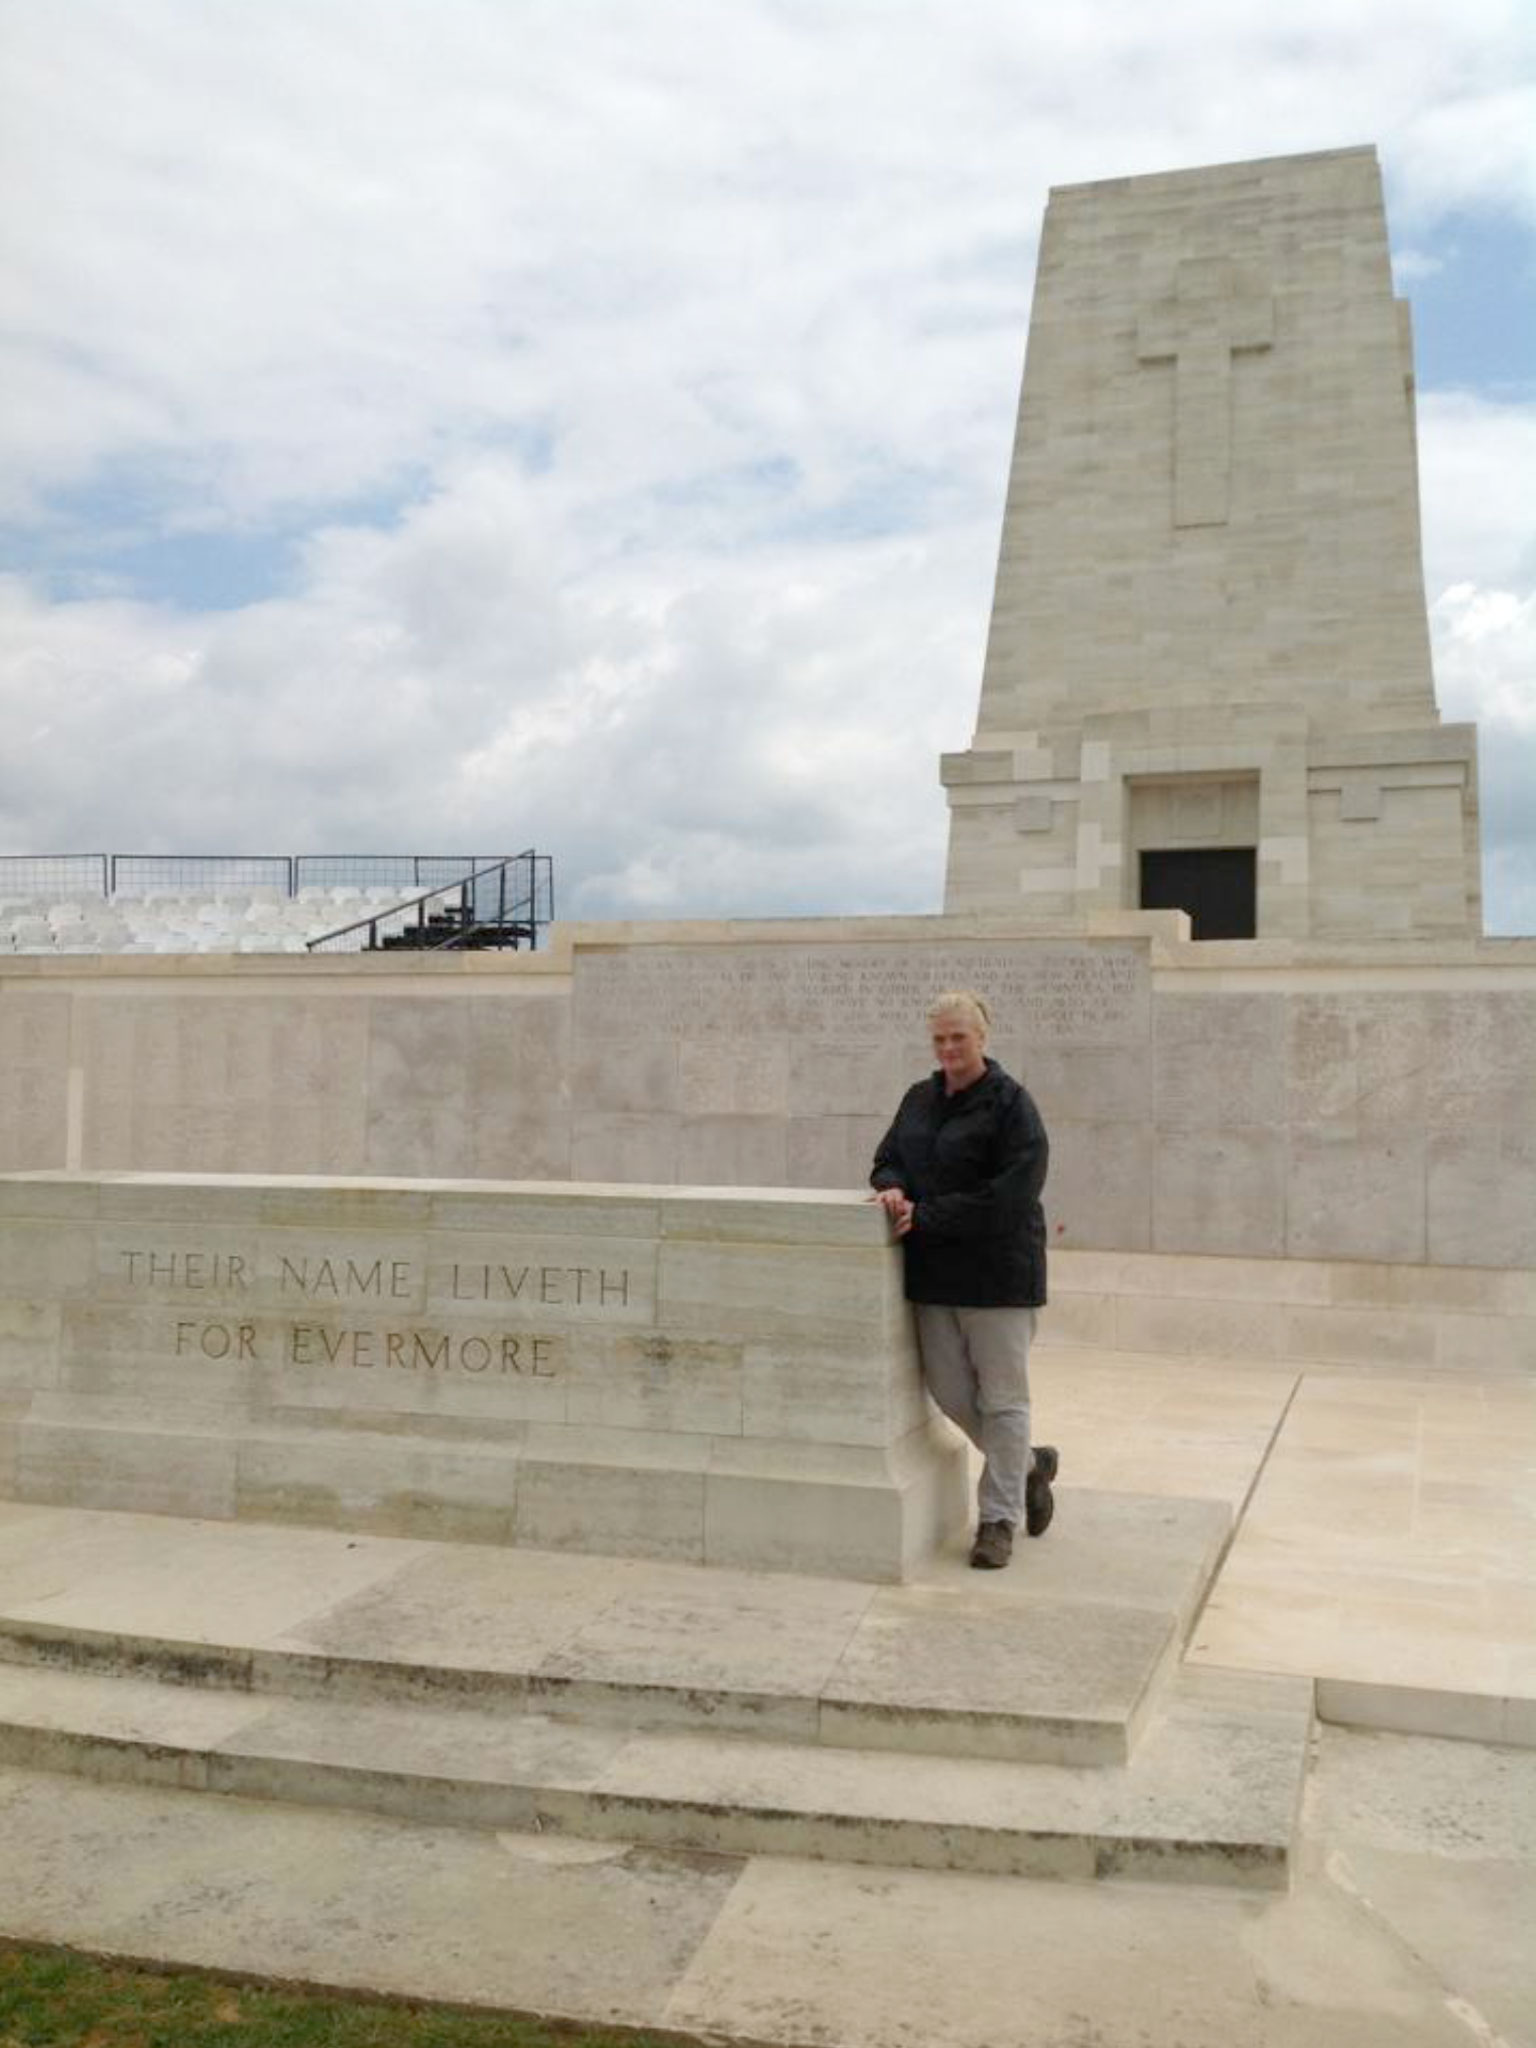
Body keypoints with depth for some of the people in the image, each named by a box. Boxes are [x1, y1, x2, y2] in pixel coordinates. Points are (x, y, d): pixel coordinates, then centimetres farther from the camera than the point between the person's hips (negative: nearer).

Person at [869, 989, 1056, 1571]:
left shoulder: (1010, 1104, -10)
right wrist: (893, 1187, -8)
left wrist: (926, 1217, -18)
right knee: (950, 1393, 10)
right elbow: (889, 1157, 17)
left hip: (998, 1271, -7)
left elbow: (1009, 1195, -17)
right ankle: (1028, 1466, 35)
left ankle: (999, 1518, 17)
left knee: (1001, 1397, 4)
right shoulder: (918, 1099, 13)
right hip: (933, 1273, 7)